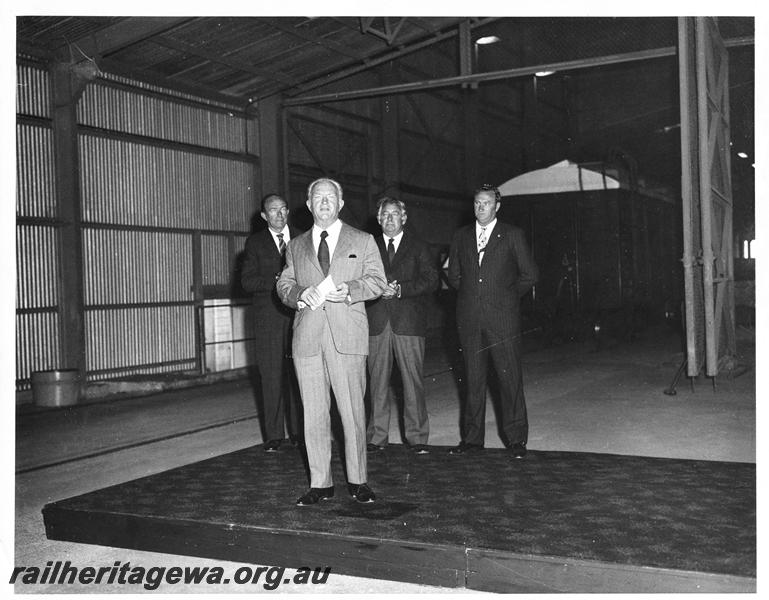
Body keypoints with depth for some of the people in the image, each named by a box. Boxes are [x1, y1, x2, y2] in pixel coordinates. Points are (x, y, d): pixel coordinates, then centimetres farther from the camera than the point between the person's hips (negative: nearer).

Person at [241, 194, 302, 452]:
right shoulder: (255, 242, 9)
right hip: (268, 318, -1)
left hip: (298, 315, 1)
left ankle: (299, 431, 9)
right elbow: (247, 281, 0)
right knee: (271, 377, -1)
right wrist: (276, 281, -14)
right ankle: (273, 435, 5)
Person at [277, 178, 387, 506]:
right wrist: (301, 294, -7)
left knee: (352, 409, -1)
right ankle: (320, 483, 12)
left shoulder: (362, 241, 11)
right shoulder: (296, 246, 18)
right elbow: (283, 285, 15)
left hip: (347, 334, -2)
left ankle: (358, 480, 10)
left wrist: (350, 290, -14)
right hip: (307, 337, 2)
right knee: (313, 412, 3)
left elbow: (377, 280, 5)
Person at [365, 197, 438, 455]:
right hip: (376, 322, 2)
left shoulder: (418, 247, 10)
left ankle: (417, 436, 6)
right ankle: (377, 436, 11)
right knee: (377, 381, 3)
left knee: (413, 380, -1)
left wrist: (400, 289, -11)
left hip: (408, 321, -1)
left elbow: (431, 280, 0)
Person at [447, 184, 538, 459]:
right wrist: (470, 294, 10)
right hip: (469, 318, 3)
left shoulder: (512, 235, 4)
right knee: (473, 379, 6)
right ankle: (472, 438, 14)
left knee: (510, 378, -2)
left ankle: (516, 439, 6)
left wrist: (507, 298, 5)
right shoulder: (461, 236, 13)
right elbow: (453, 275, 20)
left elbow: (528, 275, 6)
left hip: (502, 316, -3)